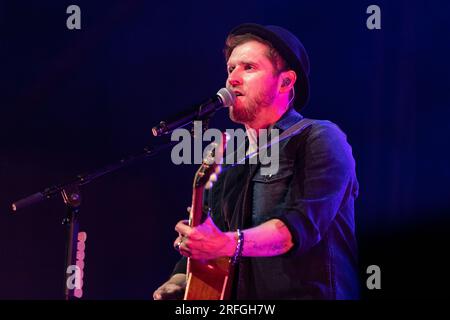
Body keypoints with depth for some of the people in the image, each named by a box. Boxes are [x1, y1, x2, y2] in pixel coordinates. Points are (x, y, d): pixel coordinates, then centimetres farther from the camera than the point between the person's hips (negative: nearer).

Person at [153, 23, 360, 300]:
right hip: (244, 300, 6)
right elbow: (199, 248, 20)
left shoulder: (321, 139, -3)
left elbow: (304, 223, -17)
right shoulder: (232, 163, 17)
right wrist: (179, 280, 0)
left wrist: (228, 244, -30)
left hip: (310, 292, -6)